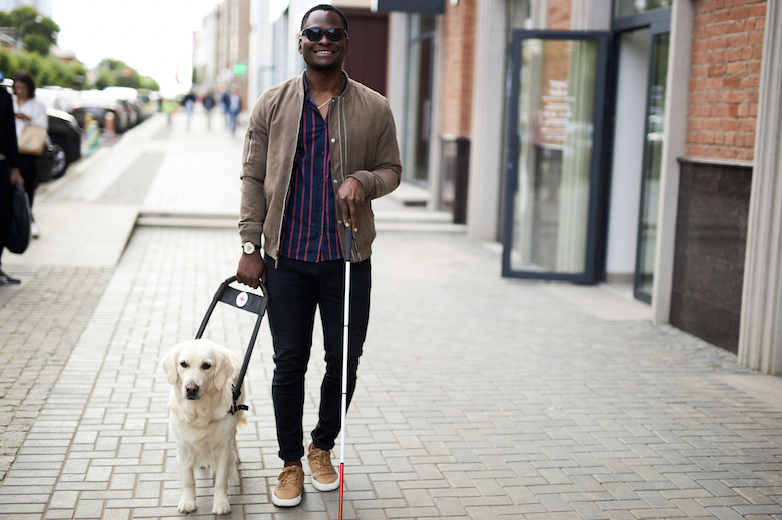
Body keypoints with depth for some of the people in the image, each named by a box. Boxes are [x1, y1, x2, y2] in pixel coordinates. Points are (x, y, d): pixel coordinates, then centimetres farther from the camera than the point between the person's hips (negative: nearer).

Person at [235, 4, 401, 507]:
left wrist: (363, 180, -14)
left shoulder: (374, 108, 3)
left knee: (344, 361, 9)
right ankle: (291, 463, 22)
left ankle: (322, 447, 33)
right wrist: (250, 246, -2)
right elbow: (254, 178, 4)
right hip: (287, 258, 0)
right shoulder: (273, 104, 3)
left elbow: (392, 170, 9)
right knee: (289, 363, 6)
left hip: (348, 258, 1)